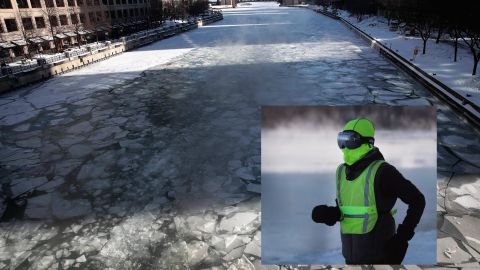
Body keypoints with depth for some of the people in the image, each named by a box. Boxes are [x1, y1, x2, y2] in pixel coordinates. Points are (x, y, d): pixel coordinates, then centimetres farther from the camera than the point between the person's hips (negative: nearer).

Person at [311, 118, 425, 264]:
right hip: (353, 252, 7)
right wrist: (328, 213, -6)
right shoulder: (343, 171, 5)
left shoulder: (382, 171, -17)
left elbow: (417, 201, -10)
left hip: (377, 250, -7)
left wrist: (402, 237, -14)